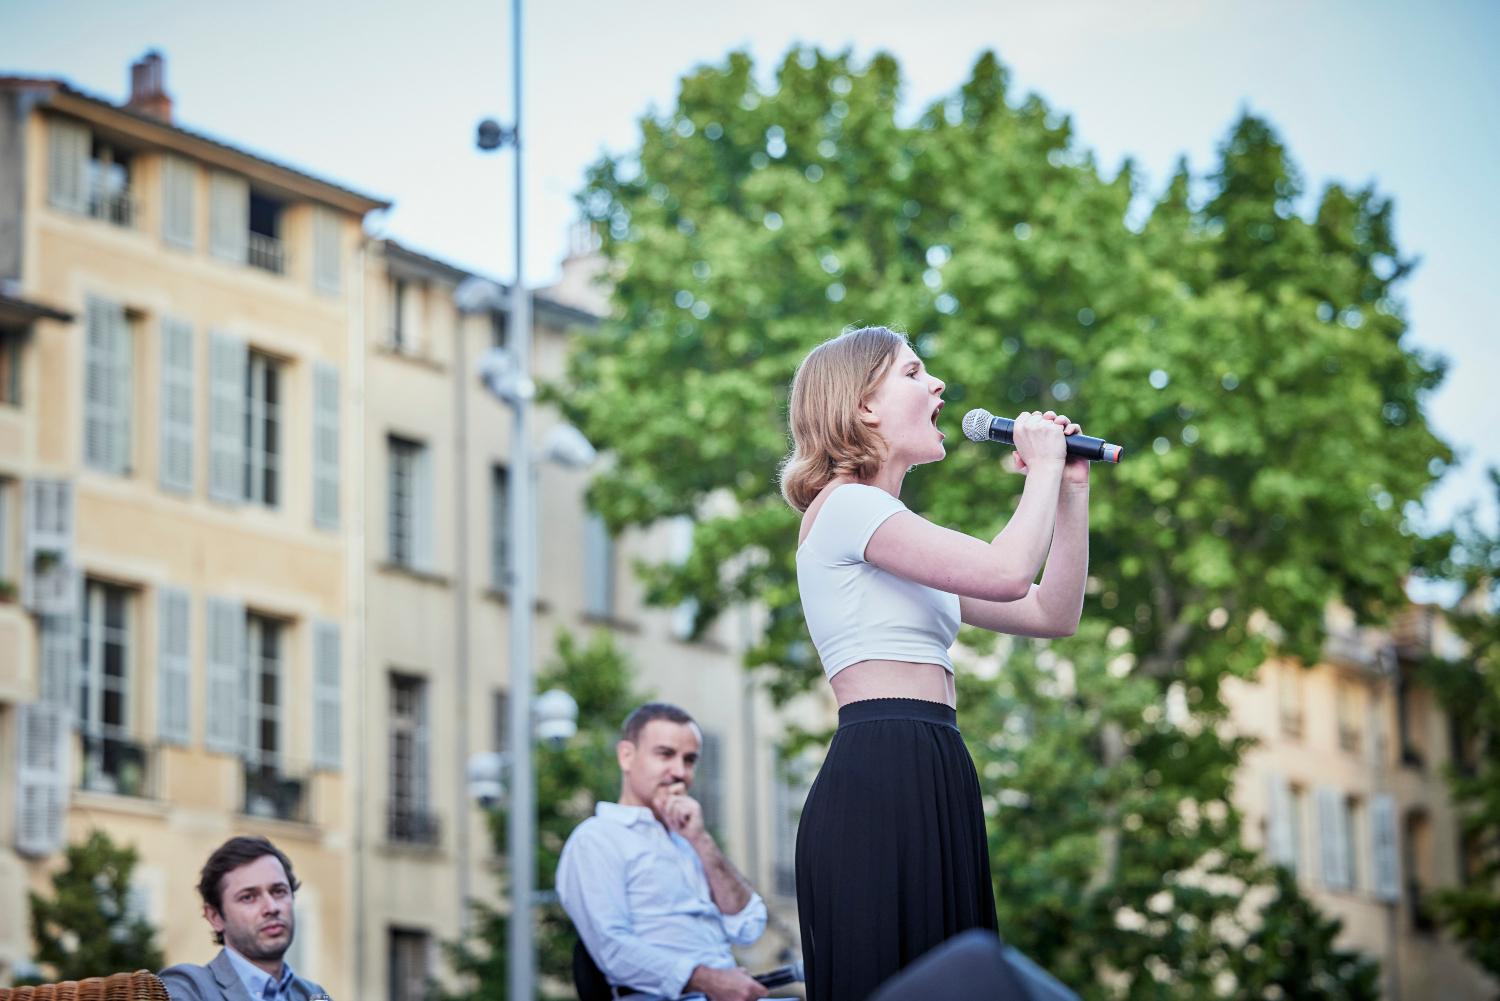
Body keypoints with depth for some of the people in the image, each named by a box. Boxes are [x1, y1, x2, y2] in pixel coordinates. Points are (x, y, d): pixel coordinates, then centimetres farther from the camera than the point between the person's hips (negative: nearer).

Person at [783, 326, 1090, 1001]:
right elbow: (1005, 573, -16)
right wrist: (1043, 467, 0)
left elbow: (1054, 613, 25)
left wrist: (1070, 490, 18)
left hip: (933, 784, 10)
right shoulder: (844, 505, -3)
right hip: (878, 778, -10)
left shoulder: (891, 529, 27)